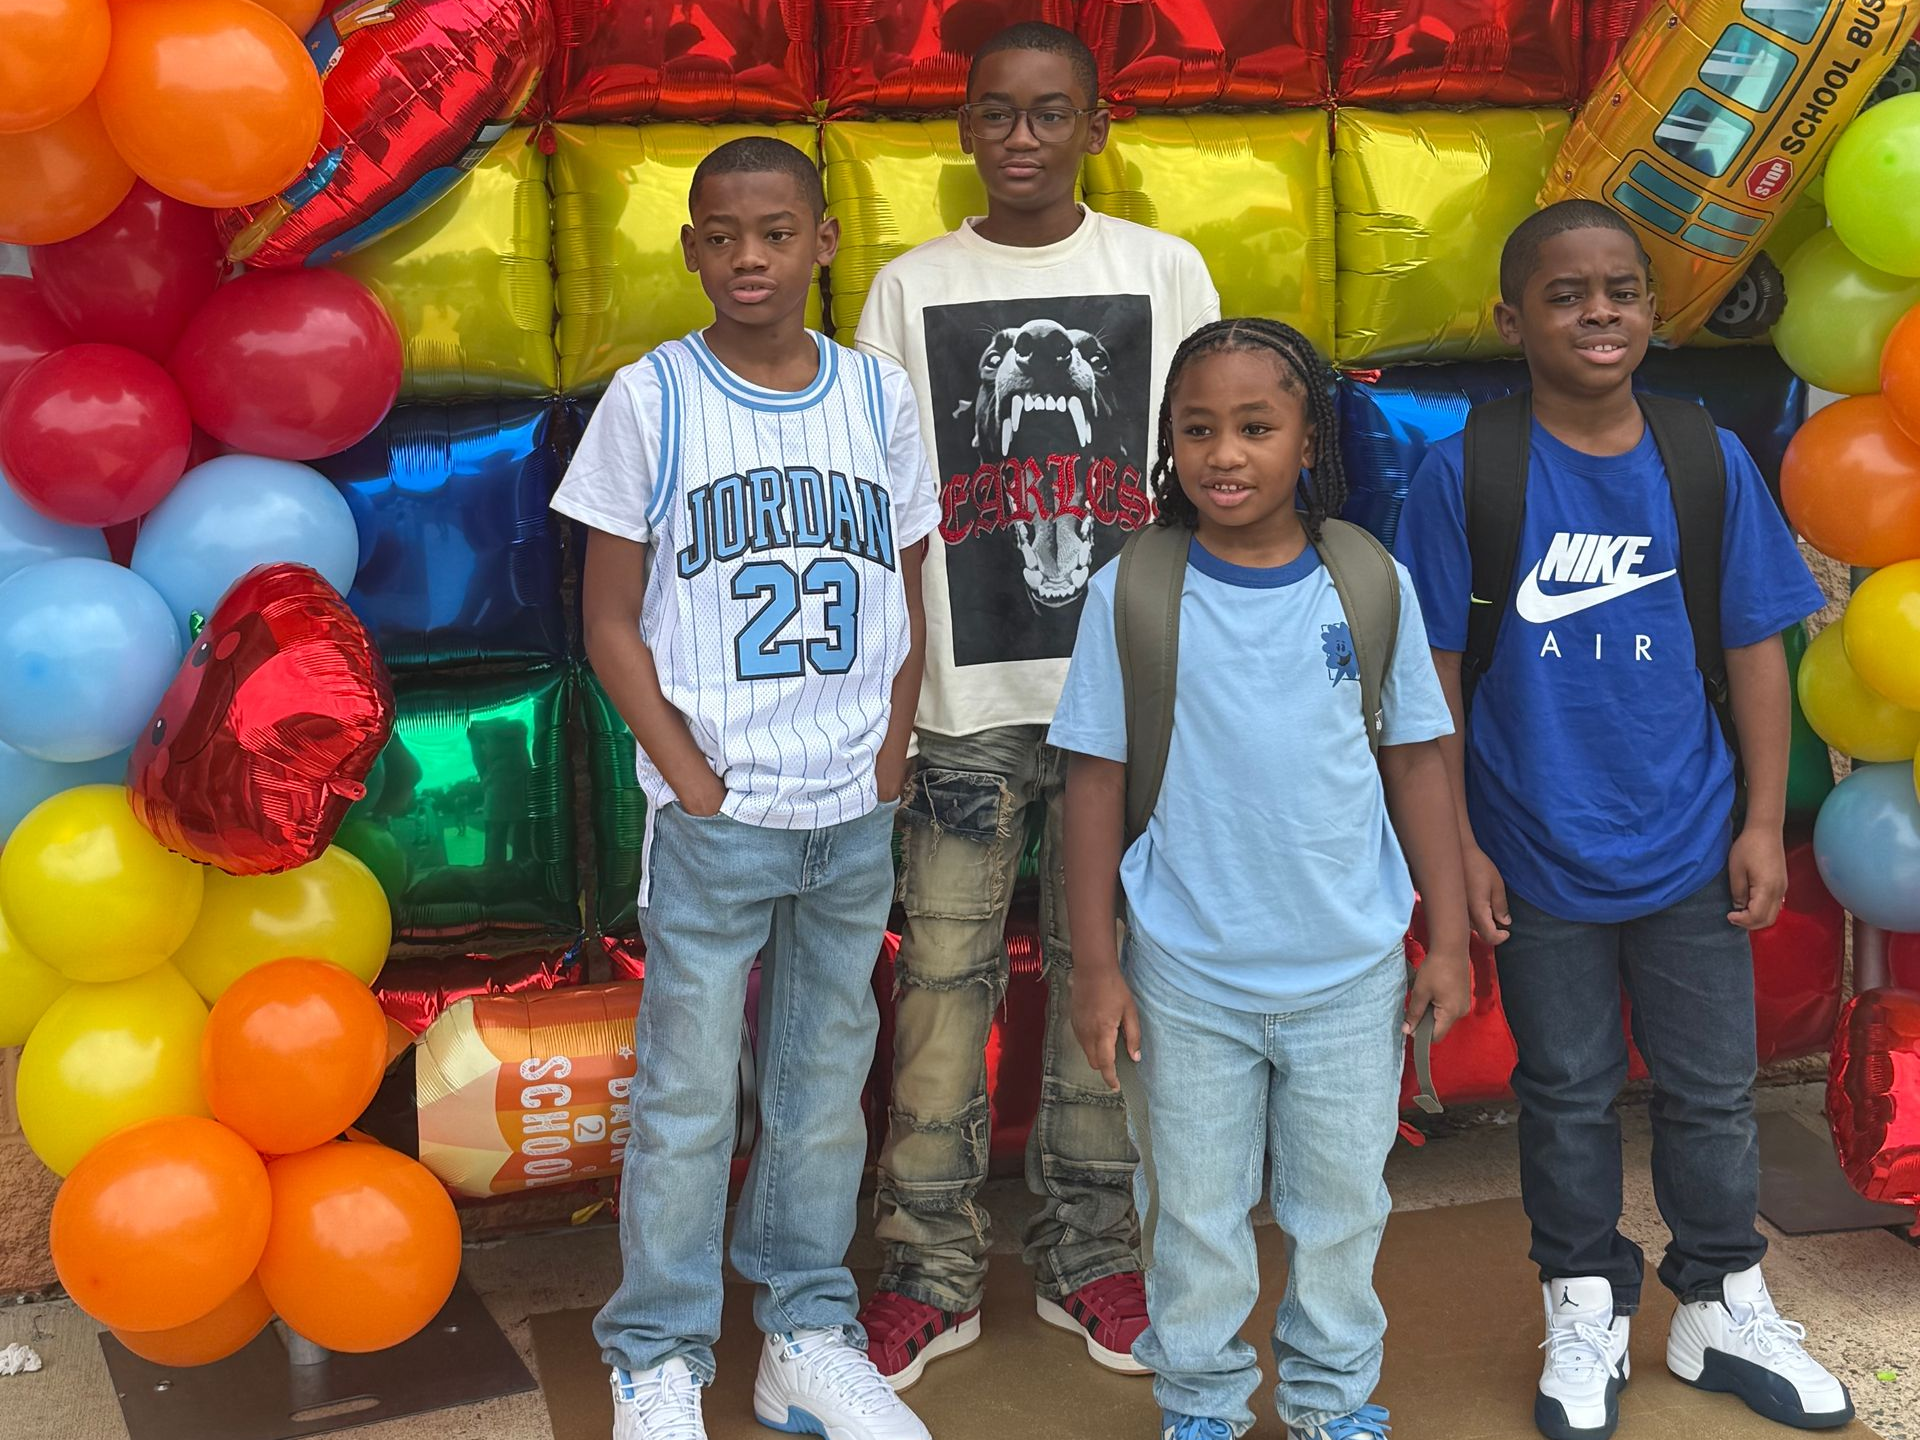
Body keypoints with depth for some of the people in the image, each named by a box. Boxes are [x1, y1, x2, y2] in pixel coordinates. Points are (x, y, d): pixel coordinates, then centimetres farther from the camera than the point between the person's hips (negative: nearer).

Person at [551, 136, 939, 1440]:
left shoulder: (880, 396, 5)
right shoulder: (651, 401, -3)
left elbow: (907, 603, 10)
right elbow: (612, 621, -2)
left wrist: (888, 770, 0)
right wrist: (696, 784, -9)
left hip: (854, 819, 3)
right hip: (714, 819, -3)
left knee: (826, 1088, 12)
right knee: (688, 1102, 4)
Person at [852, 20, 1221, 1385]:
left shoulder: (1165, 271, 6)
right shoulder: (912, 287, 6)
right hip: (966, 696, 0)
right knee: (944, 976, 1)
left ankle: (1092, 1258, 21)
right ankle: (932, 1273, 13)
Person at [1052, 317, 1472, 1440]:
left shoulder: (1372, 583, -4)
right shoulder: (1133, 593, -8)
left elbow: (1416, 761, 3)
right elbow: (1098, 780, -3)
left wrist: (1448, 939, 4)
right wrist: (1097, 966, -4)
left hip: (1353, 971, 1)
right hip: (1187, 976, -1)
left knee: (1342, 1204, 16)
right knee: (1194, 1211, 12)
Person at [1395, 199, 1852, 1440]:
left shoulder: (1710, 461, -3)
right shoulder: (1467, 472, -10)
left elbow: (1756, 650, 2)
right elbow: (1434, 673, -6)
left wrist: (1766, 822, 0)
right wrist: (1457, 846, -6)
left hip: (1690, 848, 2)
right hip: (1540, 857, -2)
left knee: (1713, 1091, 14)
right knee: (1568, 1095, 14)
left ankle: (1724, 1310, 34)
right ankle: (1587, 1314, 33)